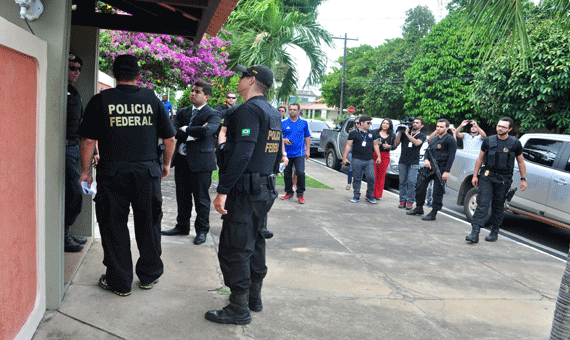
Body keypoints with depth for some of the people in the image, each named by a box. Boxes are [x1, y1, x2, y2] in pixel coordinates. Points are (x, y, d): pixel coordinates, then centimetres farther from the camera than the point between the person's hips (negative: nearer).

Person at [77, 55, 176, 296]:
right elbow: (169, 139, 6)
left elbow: (88, 141, -5)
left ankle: (119, 282, 18)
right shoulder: (152, 100, 2)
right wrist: (166, 164, 20)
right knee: (148, 225, 14)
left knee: (114, 226, 9)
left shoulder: (101, 100, -3)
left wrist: (85, 170, 7)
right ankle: (149, 275, 28)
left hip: (112, 173, -1)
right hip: (147, 172, 2)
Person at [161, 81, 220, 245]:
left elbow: (208, 130, -23)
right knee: (182, 197, 14)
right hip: (182, 160, 6)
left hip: (201, 161, -6)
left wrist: (186, 129, -11)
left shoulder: (213, 114, -3)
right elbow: (173, 131, 1)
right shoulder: (183, 112, 14)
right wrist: (192, 135, -13)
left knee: (201, 198, 2)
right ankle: (182, 226, 29)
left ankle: (202, 230, 16)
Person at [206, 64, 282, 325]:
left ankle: (239, 308, 3)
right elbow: (277, 153, 20)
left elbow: (242, 154, -25)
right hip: (265, 191, 10)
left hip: (245, 191, -10)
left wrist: (223, 190, -24)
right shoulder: (272, 113, 15)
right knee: (254, 244, 18)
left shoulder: (249, 110, -15)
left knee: (233, 250, -4)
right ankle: (254, 297, 30)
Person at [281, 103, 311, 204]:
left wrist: (308, 150, 8)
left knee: (300, 173, -13)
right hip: (287, 153, 1)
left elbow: (307, 137, 14)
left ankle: (300, 194, -1)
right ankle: (289, 192, 23)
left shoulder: (304, 123, 7)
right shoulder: (283, 123, 4)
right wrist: (283, 140, -14)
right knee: (287, 174, 7)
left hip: (299, 153, -1)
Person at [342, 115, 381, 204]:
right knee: (357, 179, 2)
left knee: (371, 178, -5)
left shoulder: (372, 133, 14)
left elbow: (375, 145, 17)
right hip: (357, 160, -2)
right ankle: (356, 196, 14)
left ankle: (370, 196, 10)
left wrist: (379, 156, 10)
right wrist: (345, 157, -4)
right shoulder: (354, 133, 3)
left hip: (369, 160, 3)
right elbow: (348, 145, 2)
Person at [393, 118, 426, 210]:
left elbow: (417, 143, -15)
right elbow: (395, 144, 7)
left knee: (411, 182, -9)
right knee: (402, 181, 1)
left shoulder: (421, 136, 7)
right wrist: (400, 132, 0)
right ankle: (402, 200, 7)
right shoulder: (404, 133, 14)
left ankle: (410, 202, -5)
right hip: (402, 162, 2)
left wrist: (407, 133, -12)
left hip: (414, 163, -2)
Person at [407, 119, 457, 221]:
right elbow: (428, 150, 22)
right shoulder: (434, 138, 17)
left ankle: (433, 213, 4)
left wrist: (447, 171, -17)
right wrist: (426, 159, 0)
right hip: (429, 167, 7)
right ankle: (419, 208, 22)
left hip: (440, 169, -7)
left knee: (438, 192, -3)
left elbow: (451, 157, -11)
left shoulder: (450, 140, -6)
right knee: (420, 186, 8)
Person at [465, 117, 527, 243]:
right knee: (482, 204, -10)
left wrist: (523, 179, 7)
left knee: (498, 206, 8)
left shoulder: (515, 144, 2)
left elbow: (521, 162, 10)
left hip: (504, 179, 0)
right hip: (487, 176, 0)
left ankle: (494, 232, 23)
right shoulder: (488, 141, 4)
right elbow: (480, 159, 11)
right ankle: (475, 233, -15)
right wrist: (475, 175, 8)